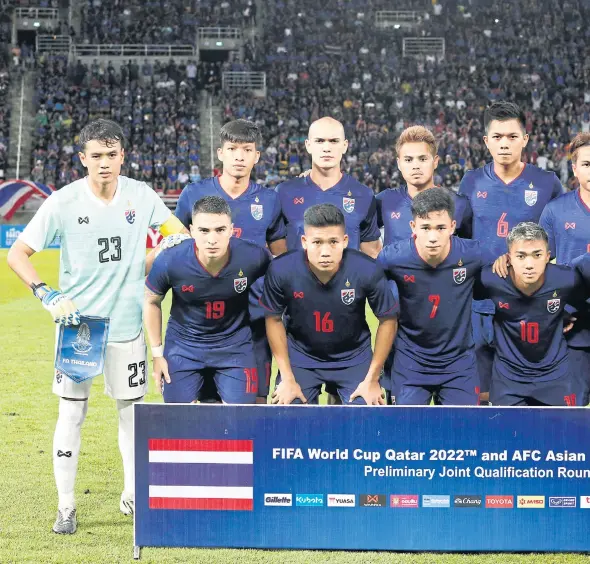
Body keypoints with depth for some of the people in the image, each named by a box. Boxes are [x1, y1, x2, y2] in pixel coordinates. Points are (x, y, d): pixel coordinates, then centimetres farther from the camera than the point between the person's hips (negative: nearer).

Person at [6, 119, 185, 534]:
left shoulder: (140, 196, -3)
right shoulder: (63, 202, -9)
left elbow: (180, 234, 11)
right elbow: (17, 254, -7)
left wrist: (148, 265, -6)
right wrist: (48, 295, -20)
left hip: (127, 323, 2)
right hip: (77, 320, -2)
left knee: (132, 407, 11)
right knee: (72, 411, -1)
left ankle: (133, 495, 26)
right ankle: (66, 506, 10)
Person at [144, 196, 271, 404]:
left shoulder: (252, 258, -24)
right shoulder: (169, 262, -23)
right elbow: (152, 302, -2)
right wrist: (157, 353, 1)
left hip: (235, 347, 0)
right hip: (183, 347, 0)